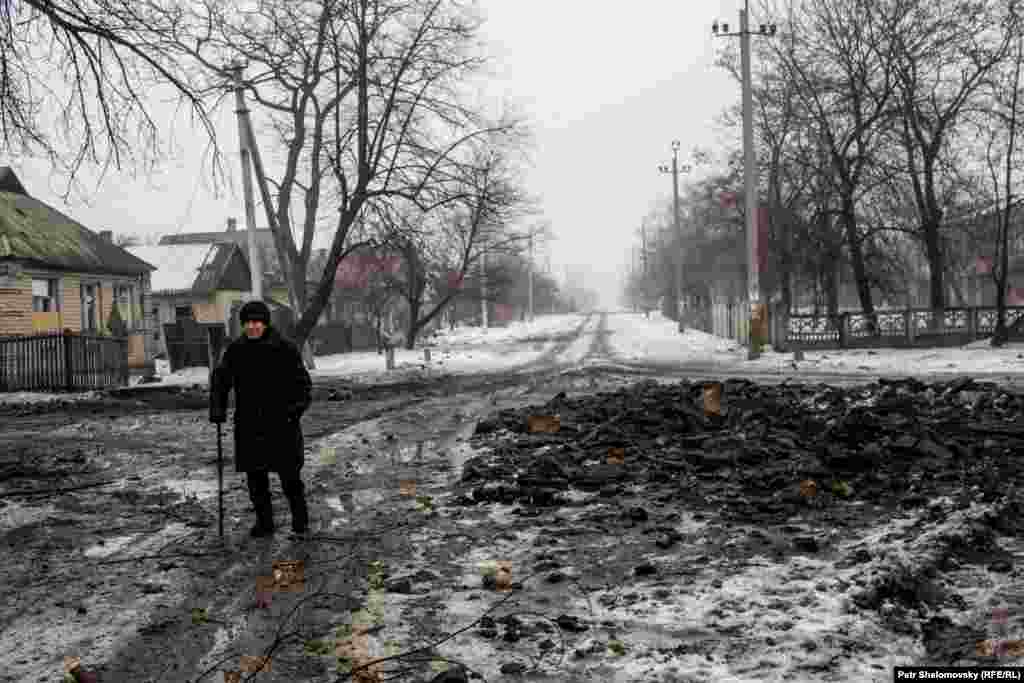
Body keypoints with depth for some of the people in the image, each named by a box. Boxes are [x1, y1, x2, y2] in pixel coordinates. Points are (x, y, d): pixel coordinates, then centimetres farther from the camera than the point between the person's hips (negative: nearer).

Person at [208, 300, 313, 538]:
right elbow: (220, 380, 11)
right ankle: (264, 522, 20)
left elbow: (302, 383, -3)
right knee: (255, 474, 6)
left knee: (289, 474, 0)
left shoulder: (285, 349, -6)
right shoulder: (235, 350, 3)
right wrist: (217, 409, -2)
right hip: (249, 425, 3)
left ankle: (300, 520, 19)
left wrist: (297, 407, -18)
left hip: (281, 423, -3)